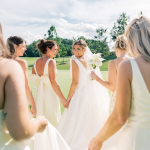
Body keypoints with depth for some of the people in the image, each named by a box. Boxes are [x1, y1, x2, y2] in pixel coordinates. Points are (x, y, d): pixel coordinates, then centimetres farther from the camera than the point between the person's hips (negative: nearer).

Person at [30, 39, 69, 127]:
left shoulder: (36, 62, 7)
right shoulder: (51, 61, -13)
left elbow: (33, 79, 5)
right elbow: (53, 81, -20)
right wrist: (62, 99, -18)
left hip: (39, 94, 7)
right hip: (50, 93, -6)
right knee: (52, 118, 7)